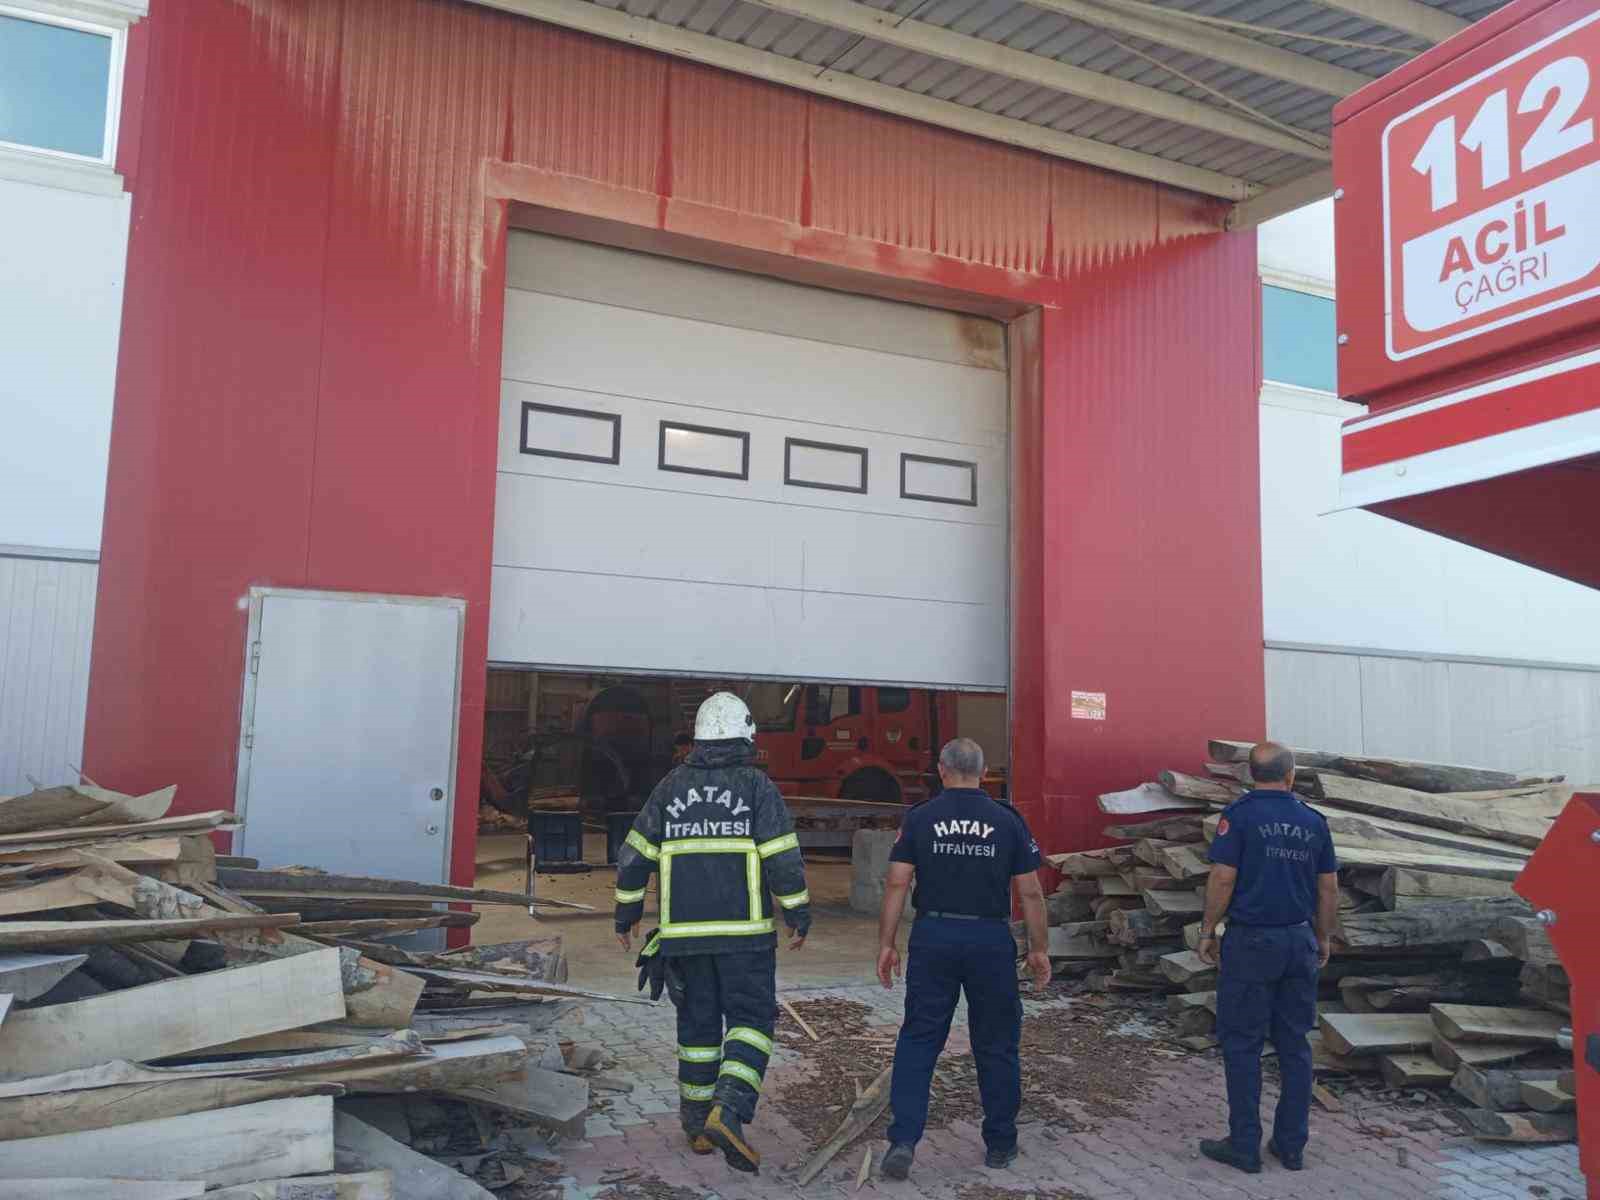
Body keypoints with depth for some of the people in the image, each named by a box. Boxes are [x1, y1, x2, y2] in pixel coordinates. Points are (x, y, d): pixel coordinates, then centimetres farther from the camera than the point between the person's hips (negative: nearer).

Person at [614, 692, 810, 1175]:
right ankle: (728, 1114, -16)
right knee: (751, 1022, 3)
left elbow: (634, 855, 5)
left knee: (698, 1023, 15)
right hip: (743, 929, -3)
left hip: (685, 930, 4)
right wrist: (800, 915, -2)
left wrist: (626, 912, 15)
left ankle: (698, 1125, 19)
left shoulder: (672, 786, 5)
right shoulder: (757, 785, -5)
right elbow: (784, 858, -11)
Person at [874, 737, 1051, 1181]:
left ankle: (903, 1140, -1)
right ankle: (1000, 1145, 24)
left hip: (933, 937, 0)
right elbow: (1030, 893, 1)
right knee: (996, 1045, 13)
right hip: (991, 942, 0)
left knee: (918, 1040, 7)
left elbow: (896, 884, -3)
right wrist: (1039, 949, 10)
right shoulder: (1008, 821, 1)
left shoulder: (920, 818, 0)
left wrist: (886, 944, 3)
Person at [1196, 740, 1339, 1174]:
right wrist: (1324, 938, 21)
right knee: (1295, 1045, 12)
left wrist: (1207, 931, -3)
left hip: (1251, 942, -5)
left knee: (1242, 1044, 3)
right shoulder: (1314, 821, 5)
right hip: (1300, 942, 5)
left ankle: (1245, 1146, 7)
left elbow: (1223, 879, -13)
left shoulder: (1240, 813, -10)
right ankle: (1291, 1145, 18)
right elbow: (1329, 888, 9)